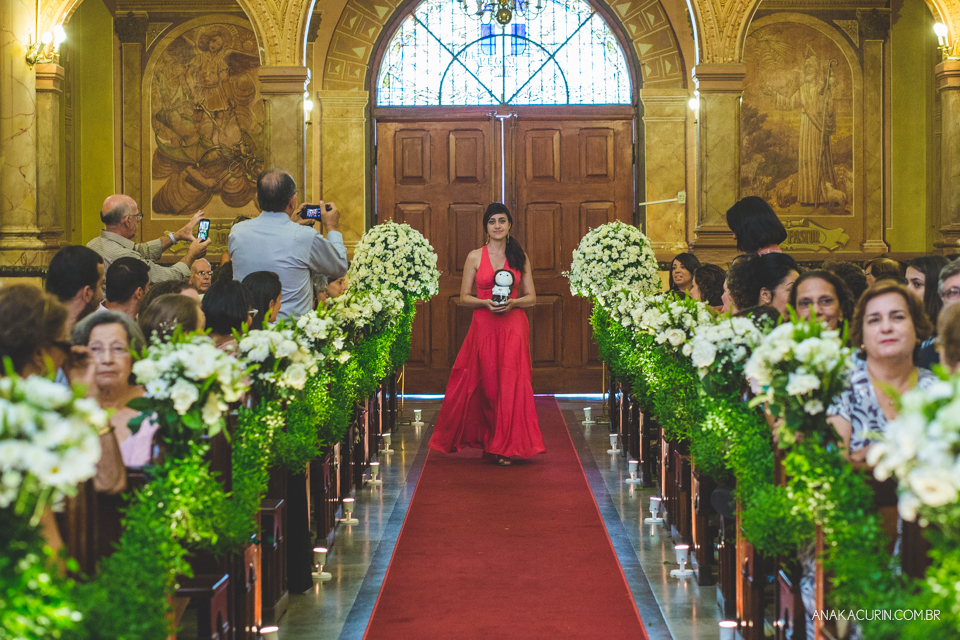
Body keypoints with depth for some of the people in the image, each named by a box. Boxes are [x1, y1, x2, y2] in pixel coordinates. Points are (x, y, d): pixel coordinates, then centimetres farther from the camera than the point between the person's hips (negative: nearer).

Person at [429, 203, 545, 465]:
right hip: (484, 326, 0)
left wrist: (512, 302, -12)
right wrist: (486, 303, -13)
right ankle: (490, 440, 16)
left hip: (513, 327, 0)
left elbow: (531, 298, 7)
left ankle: (506, 445, 5)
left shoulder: (520, 257, 7)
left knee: (511, 383, -4)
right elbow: (464, 298, 5)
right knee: (485, 384, 1)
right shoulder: (475, 257, 4)